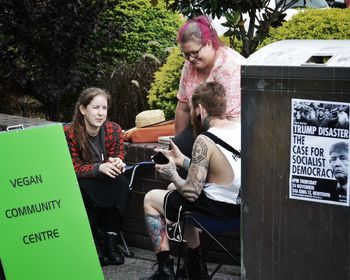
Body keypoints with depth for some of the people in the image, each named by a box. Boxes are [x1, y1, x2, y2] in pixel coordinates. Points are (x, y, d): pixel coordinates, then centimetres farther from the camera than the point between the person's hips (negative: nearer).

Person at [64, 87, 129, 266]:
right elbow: (74, 169, -19)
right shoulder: (69, 133, -16)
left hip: (106, 181, 3)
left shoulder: (114, 129, -4)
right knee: (85, 187, -36)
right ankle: (95, 240, -23)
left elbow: (117, 159, -3)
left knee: (122, 183, -28)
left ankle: (110, 239, -24)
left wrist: (117, 164, -30)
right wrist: (100, 168, -36)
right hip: (77, 186, -3)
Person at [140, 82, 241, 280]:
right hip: (240, 206, 8)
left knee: (151, 199, 12)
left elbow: (191, 192, -19)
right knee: (176, 190, 31)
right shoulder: (240, 129, 1)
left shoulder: (205, 142, -22)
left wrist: (172, 174, 0)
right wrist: (183, 161, 14)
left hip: (217, 210, -8)